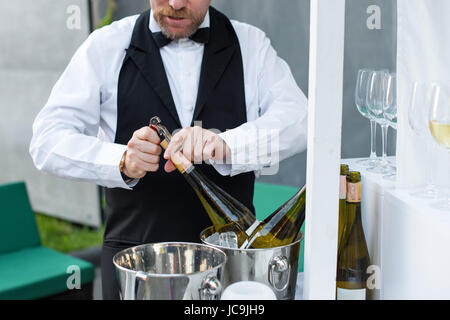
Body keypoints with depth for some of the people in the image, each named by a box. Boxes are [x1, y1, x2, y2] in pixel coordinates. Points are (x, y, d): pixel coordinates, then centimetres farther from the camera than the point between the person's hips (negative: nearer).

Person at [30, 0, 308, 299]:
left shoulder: (251, 44, 1)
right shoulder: (105, 47, -2)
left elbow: (298, 117, -13)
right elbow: (47, 141, -8)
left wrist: (226, 145, -32)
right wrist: (122, 162, -27)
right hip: (134, 257, 0)